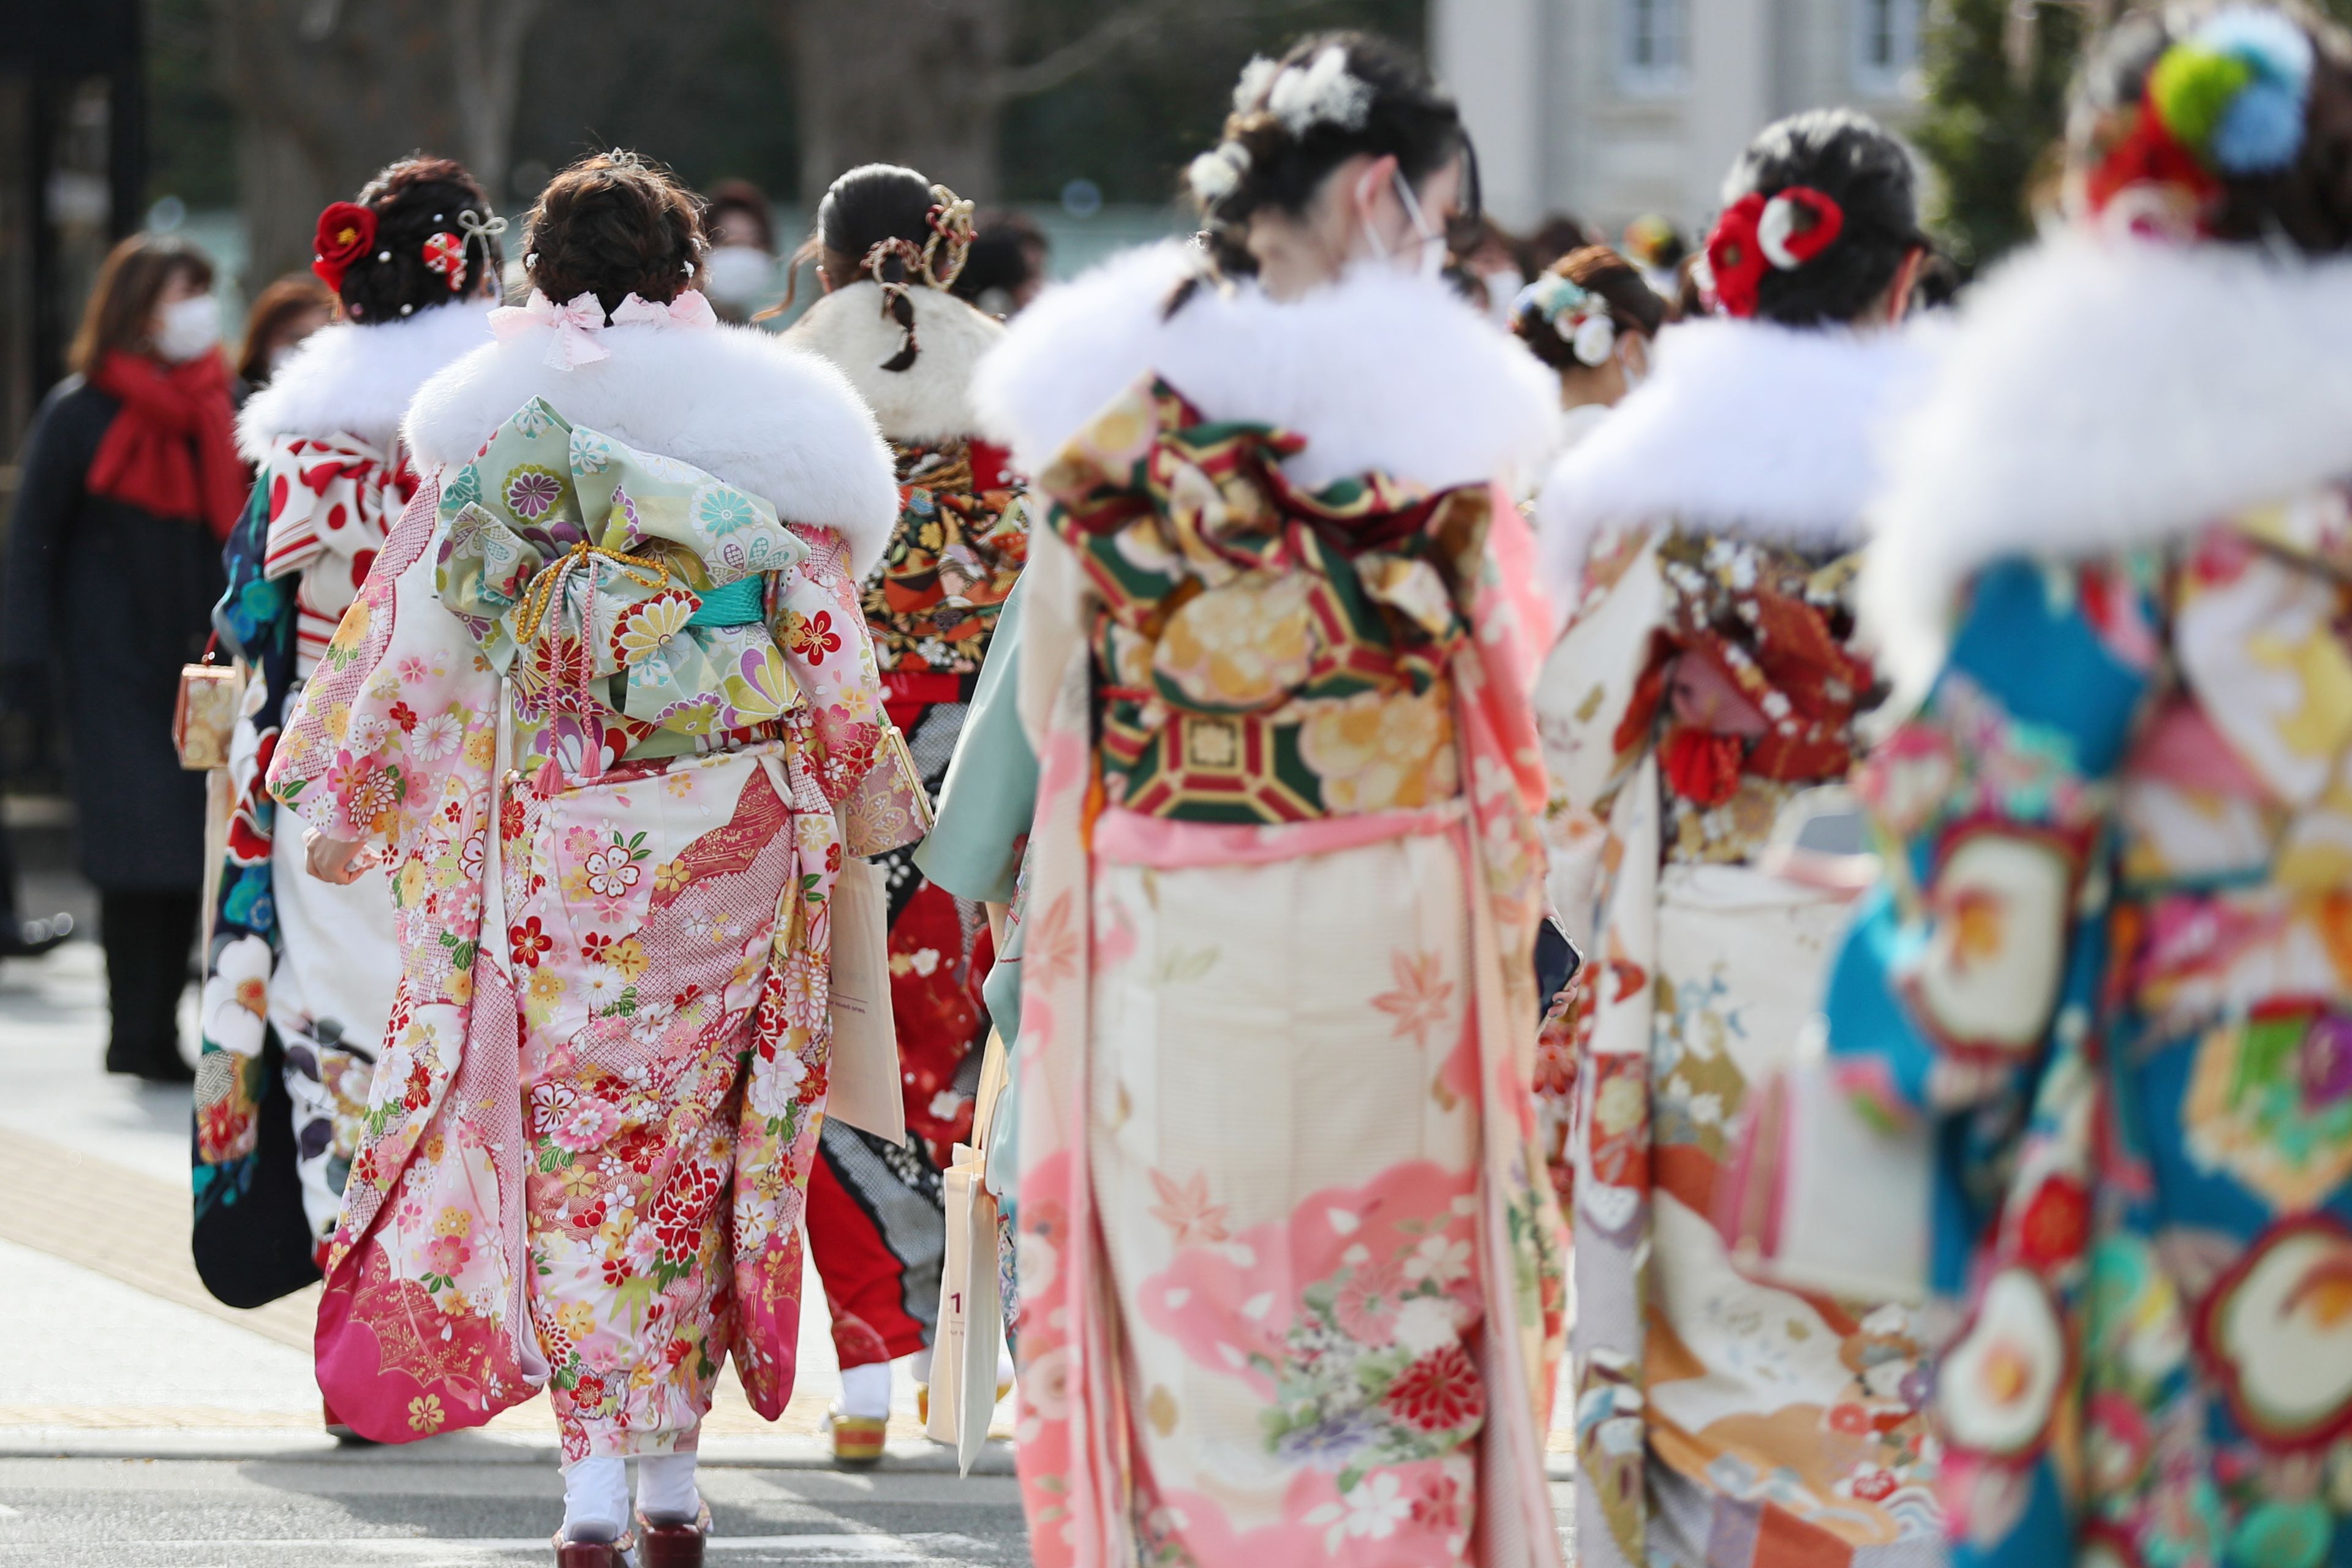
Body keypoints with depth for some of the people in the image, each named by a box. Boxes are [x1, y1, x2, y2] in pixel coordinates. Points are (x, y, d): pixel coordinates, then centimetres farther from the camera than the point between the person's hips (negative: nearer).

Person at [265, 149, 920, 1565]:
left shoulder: (503, 429, -2)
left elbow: (421, 639, 1)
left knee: (574, 1143, 2)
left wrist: (342, 800, 12)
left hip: (557, 848, -1)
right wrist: (865, 801, 17)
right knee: (695, 1139, 11)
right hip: (733, 845, 2)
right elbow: (831, 650, 4)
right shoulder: (758, 425, 0)